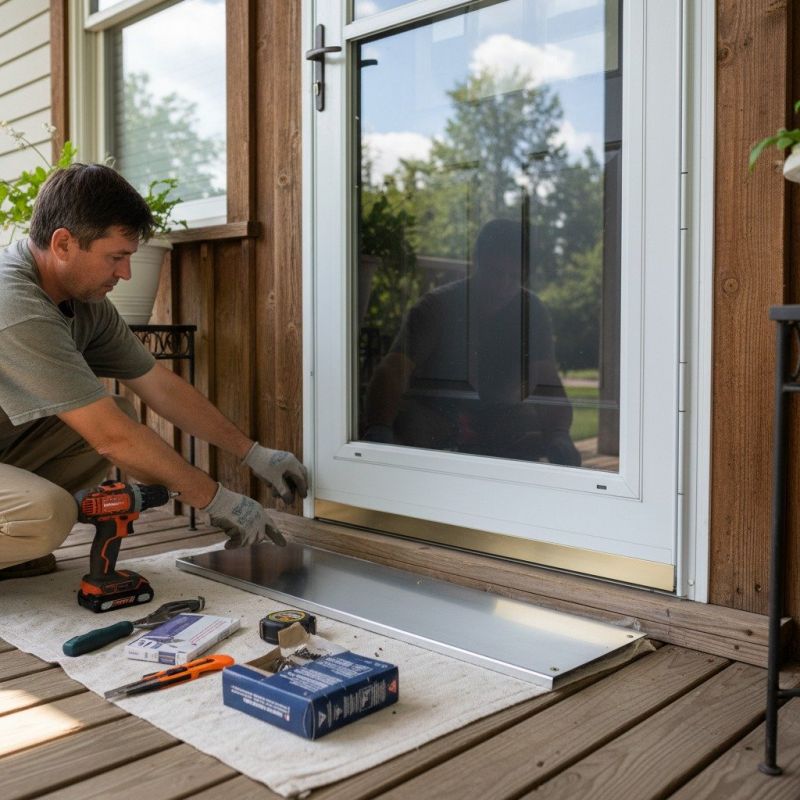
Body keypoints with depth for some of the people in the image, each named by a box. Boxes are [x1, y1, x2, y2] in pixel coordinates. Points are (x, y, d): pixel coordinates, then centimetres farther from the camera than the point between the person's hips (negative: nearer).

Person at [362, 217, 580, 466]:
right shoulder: (437, 306, -16)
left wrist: (559, 436, -39)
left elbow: (548, 381, -17)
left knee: (533, 425, -28)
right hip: (433, 413, -2)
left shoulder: (531, 311, -7)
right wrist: (377, 430, -49)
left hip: (494, 417, 3)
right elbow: (391, 371, -29)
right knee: (408, 421, -36)